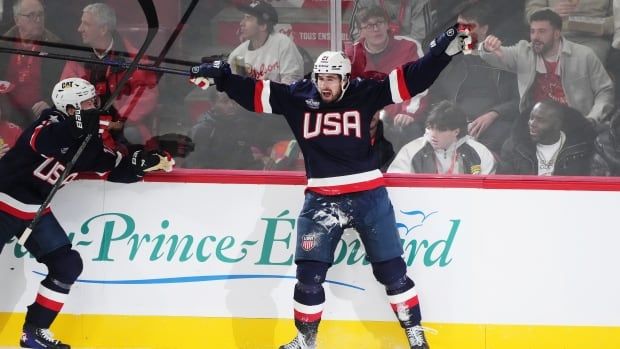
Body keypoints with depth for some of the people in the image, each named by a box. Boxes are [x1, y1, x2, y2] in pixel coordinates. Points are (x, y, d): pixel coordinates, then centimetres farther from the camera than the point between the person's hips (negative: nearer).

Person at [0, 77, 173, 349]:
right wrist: (81, 124, -54)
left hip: (36, 210, 8)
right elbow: (42, 142, -43)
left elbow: (116, 168, 5)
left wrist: (151, 162, -9)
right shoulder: (52, 122, -20)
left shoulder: (89, 141, 3)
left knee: (67, 265, 3)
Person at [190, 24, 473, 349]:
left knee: (391, 270, 5)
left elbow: (411, 79, -7)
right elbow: (253, 93, 2)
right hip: (321, 200, 1)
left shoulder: (364, 94, -4)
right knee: (308, 273, 1)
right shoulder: (297, 98, 0)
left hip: (368, 196, -1)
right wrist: (220, 76, -8)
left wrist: (443, 49, -15)